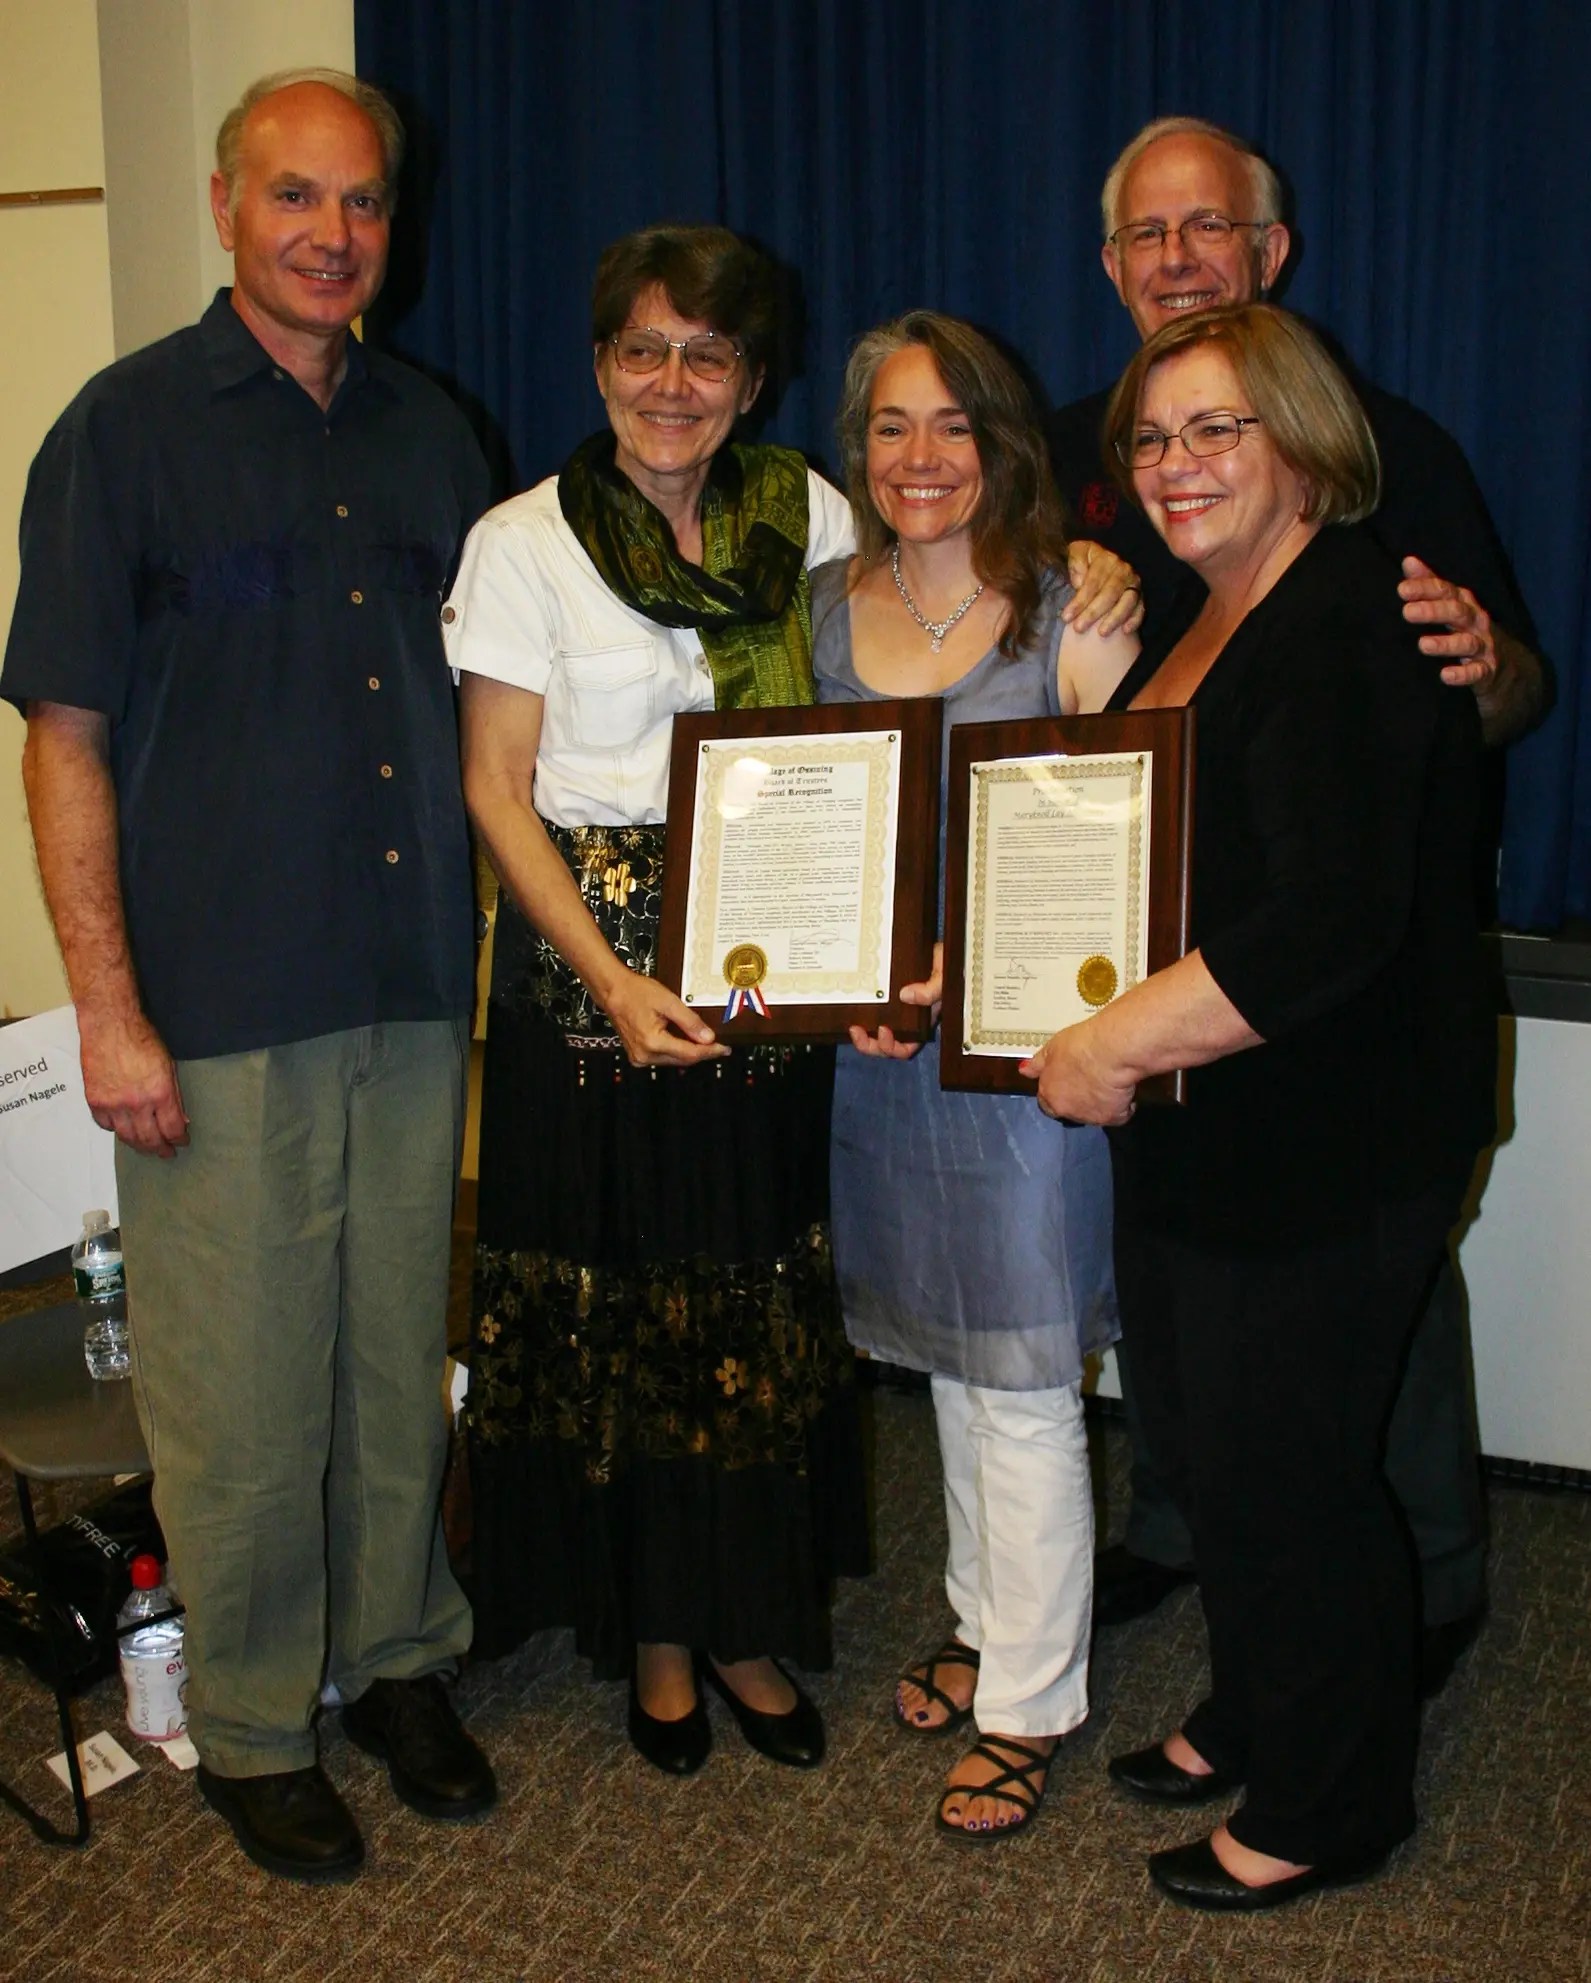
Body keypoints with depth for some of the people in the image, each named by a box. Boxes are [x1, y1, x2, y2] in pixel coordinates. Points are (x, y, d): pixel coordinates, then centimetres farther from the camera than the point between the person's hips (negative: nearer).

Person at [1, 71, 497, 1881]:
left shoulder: (427, 436, 11)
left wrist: (478, 943, 10)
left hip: (414, 987, 4)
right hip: (219, 1004, -4)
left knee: (402, 1356, 14)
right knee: (239, 1390, 5)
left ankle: (396, 1657, 33)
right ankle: (250, 1724, 24)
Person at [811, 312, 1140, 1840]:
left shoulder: (1071, 619, -9)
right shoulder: (825, 609, 6)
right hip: (874, 1036, 5)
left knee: (1022, 1384, 3)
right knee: (946, 1355, 19)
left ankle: (1028, 1702, 21)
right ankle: (982, 1619, 39)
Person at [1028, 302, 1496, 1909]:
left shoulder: (1347, 631, -20)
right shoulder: (1204, 617, 11)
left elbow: (1329, 920, -31)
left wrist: (1110, 1049, -25)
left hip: (1329, 1142, -9)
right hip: (1196, 1124, 9)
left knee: (1277, 1461, 5)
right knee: (1197, 1430, 20)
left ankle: (1328, 1806, 29)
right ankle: (1250, 1715, 44)